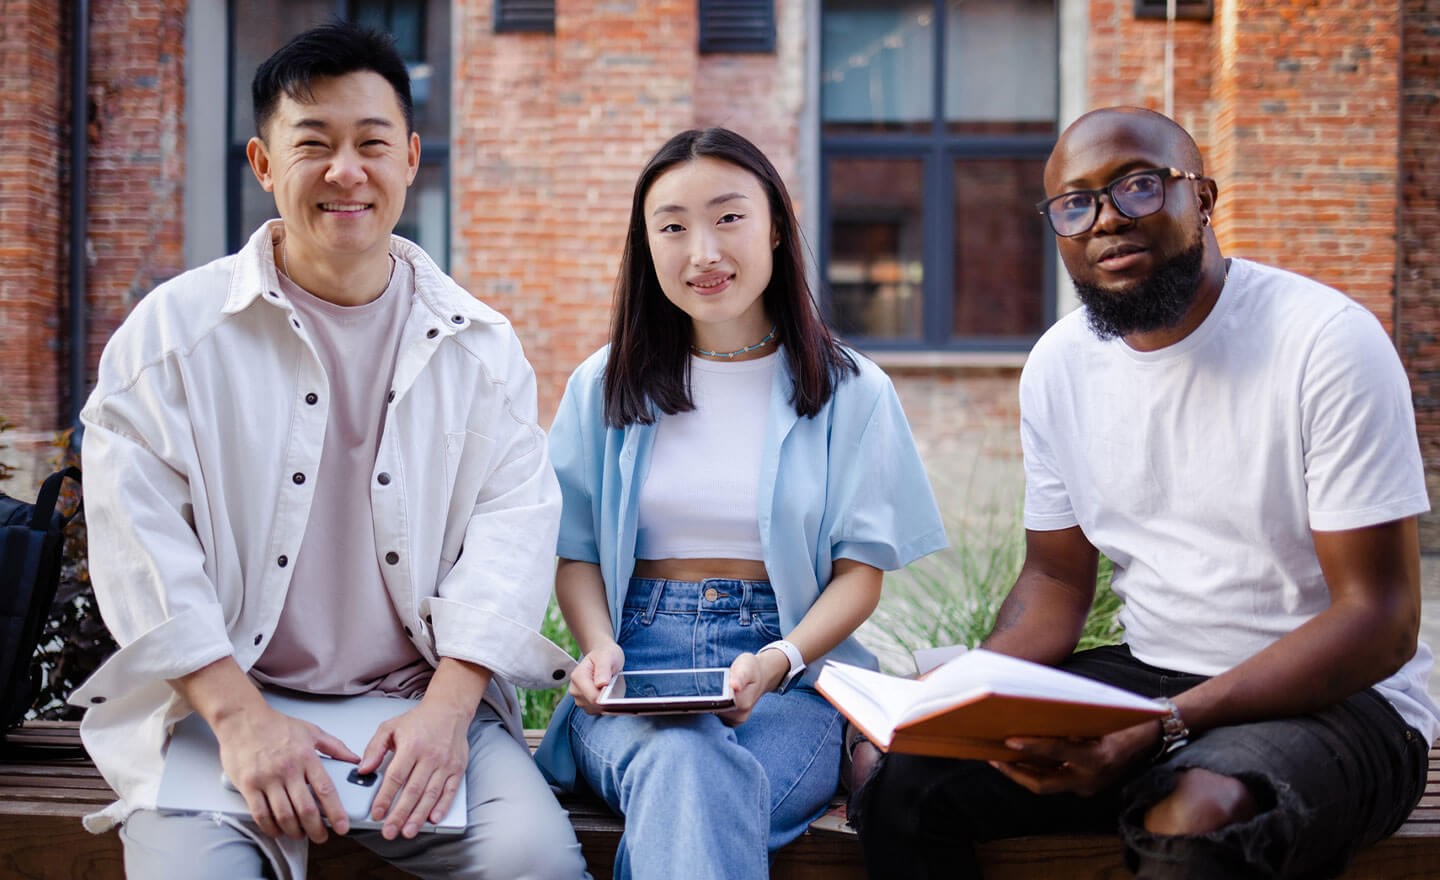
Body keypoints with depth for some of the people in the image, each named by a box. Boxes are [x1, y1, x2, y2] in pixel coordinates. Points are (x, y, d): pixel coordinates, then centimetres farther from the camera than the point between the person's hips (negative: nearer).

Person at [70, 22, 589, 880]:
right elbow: (141, 539, -5)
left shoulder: (479, 344, 8)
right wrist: (241, 716, -16)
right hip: (220, 703, -1)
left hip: (427, 701, 1)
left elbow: (513, 519, 0)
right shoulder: (173, 332, 2)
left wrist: (447, 705, -14)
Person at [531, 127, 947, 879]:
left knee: (680, 805, -34)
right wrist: (599, 646, -10)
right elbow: (576, 551, 12)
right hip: (637, 669, 1)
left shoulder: (849, 392, 8)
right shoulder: (606, 387, 13)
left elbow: (861, 569, 4)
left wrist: (780, 661, -16)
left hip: (794, 674, -1)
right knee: (683, 768, -36)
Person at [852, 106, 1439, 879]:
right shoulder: (1058, 365, 4)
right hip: (1144, 673, 5)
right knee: (906, 774, -13)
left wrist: (1165, 727, -29)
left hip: (1333, 697, -5)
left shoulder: (1329, 343, -15)